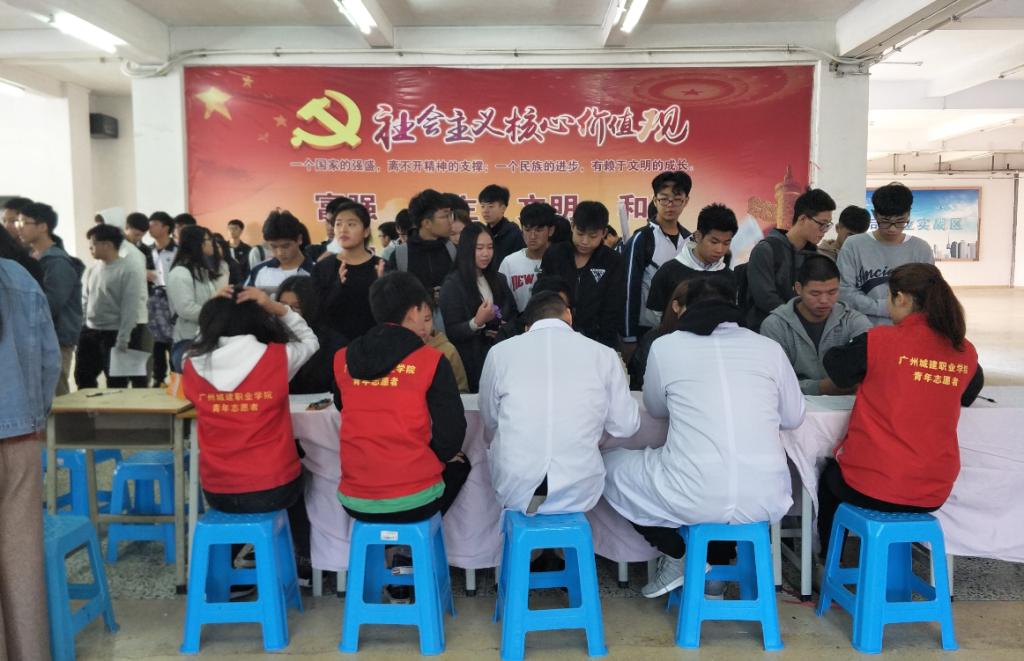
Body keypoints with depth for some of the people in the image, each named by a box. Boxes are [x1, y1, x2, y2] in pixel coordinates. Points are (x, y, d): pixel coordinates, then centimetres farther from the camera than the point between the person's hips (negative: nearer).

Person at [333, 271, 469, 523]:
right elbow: (451, 434, -12)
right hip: (412, 501, -4)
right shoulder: (431, 360, -11)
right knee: (458, 463, 28)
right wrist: (443, 453, 10)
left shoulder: (343, 359, 1)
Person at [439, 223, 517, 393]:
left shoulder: (498, 280, 10)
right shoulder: (452, 284, -7)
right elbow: (451, 332, -11)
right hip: (471, 362, -5)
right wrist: (476, 323, -27)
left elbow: (513, 315, 19)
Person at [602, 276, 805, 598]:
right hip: (766, 500, 4)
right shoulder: (769, 347, 8)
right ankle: (716, 568, 28)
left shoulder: (665, 345, 3)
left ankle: (677, 556, 14)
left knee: (612, 464, 22)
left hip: (693, 499, -3)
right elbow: (793, 417, 19)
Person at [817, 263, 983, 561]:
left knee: (829, 475, 29)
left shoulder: (879, 341, -14)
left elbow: (835, 365, 5)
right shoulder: (966, 353, -1)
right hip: (934, 493, 4)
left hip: (873, 487, -4)